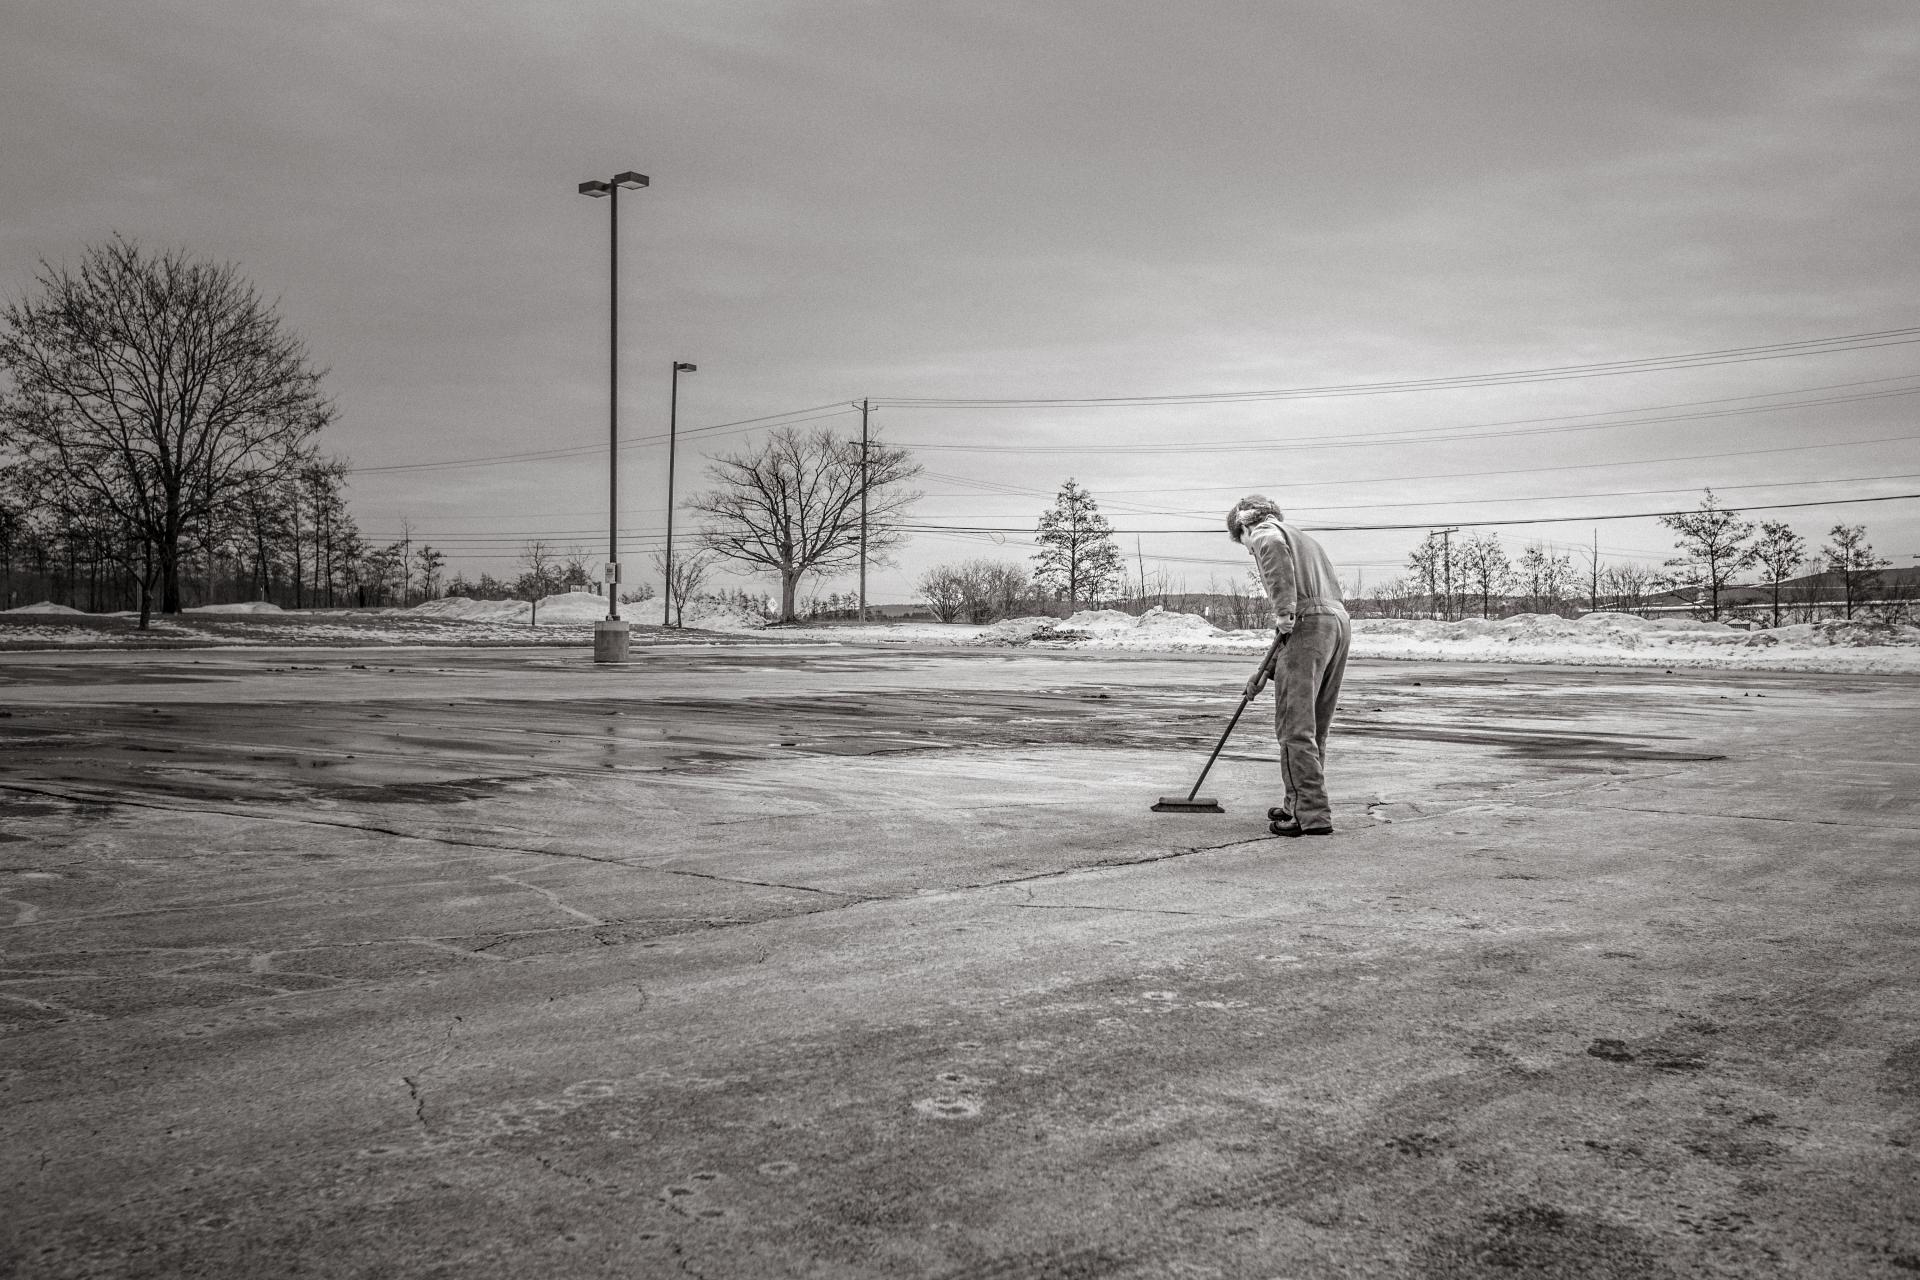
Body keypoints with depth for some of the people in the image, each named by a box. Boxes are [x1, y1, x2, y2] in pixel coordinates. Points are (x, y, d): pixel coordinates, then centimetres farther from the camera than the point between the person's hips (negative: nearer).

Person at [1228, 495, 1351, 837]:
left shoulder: (1264, 533, 9)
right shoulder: (1305, 541, 34)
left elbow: (1274, 548, -20)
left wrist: (1284, 610, -23)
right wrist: (1267, 671, 30)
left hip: (1308, 625, -9)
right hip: (1339, 621, 9)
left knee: (1296, 727, -6)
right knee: (1315, 728, 16)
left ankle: (1313, 815, -8)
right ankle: (1301, 805, 26)